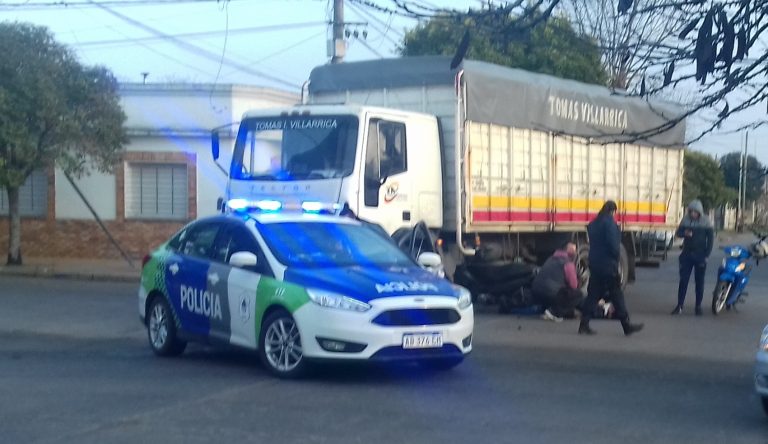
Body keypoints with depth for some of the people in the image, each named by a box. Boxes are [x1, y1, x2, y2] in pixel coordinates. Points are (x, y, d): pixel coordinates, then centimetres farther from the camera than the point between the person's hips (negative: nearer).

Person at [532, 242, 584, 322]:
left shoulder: (551, 258, 21)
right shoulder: (568, 263, -4)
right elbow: (573, 285, -1)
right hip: (551, 293, -9)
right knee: (578, 295, 4)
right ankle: (554, 312, -7)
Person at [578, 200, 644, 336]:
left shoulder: (593, 224, 12)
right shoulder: (609, 222, -12)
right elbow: (613, 243, -18)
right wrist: (617, 257, -2)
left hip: (594, 262, 7)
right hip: (608, 264, -7)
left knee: (593, 294, 8)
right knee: (616, 294, 0)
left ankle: (584, 325, 3)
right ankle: (627, 326, 7)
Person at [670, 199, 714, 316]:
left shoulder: (705, 222, -5)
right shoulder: (686, 220, 1)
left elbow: (710, 239, -3)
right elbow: (678, 233, 1)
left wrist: (706, 255, -9)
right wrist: (684, 233, -23)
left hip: (700, 256, -2)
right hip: (687, 254, 2)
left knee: (699, 281, 5)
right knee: (683, 280, 0)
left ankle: (698, 306, 13)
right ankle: (679, 305, 3)